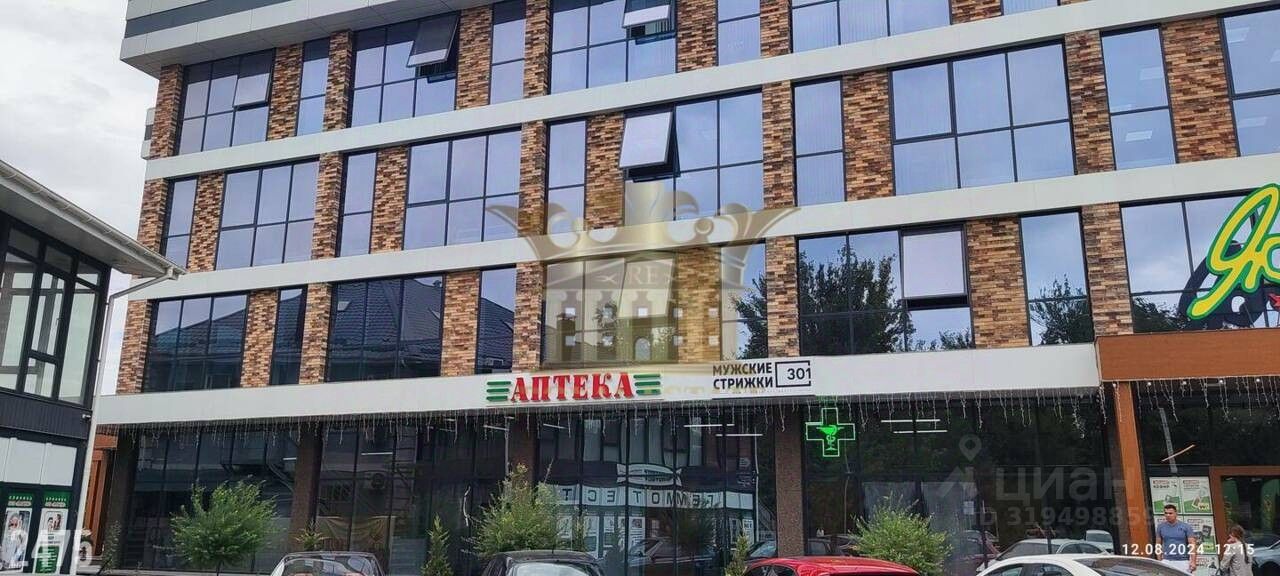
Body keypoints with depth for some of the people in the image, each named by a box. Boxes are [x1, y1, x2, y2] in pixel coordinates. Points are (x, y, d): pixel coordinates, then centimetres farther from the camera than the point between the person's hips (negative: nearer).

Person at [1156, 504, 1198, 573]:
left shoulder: (1186, 527, -1)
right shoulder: (1161, 527, 5)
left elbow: (1192, 545, -4)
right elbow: (1158, 544, 11)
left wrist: (1193, 561, -13)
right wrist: (1159, 561, 6)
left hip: (1182, 561, -1)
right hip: (1166, 561, 1)